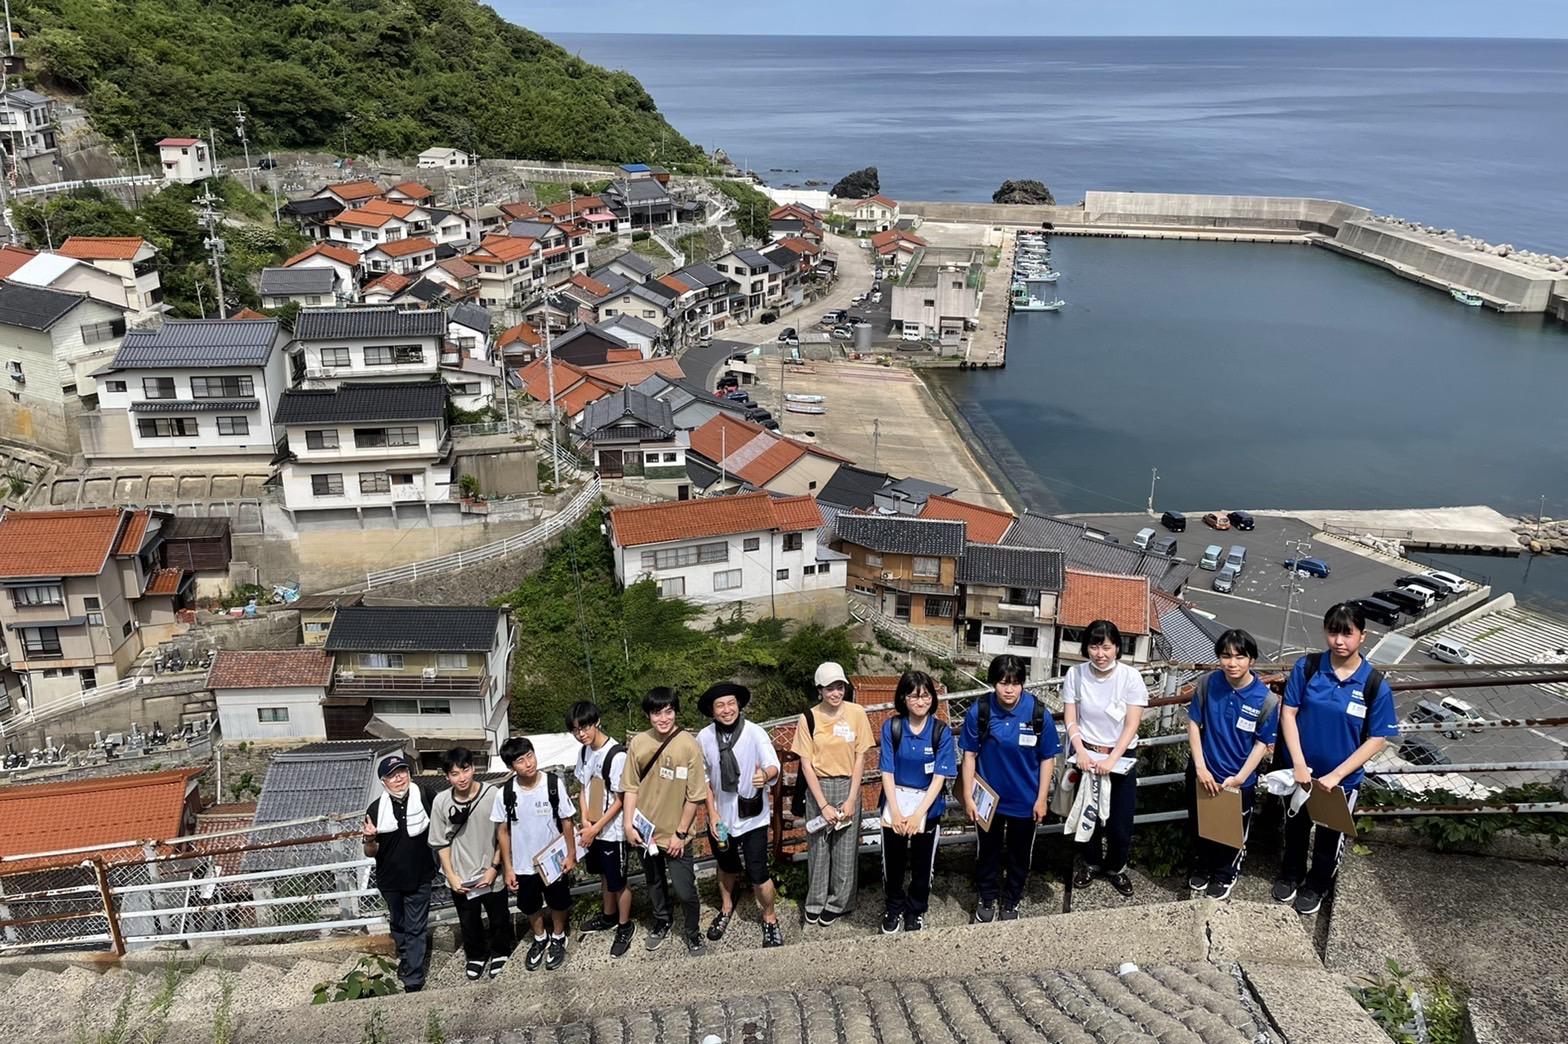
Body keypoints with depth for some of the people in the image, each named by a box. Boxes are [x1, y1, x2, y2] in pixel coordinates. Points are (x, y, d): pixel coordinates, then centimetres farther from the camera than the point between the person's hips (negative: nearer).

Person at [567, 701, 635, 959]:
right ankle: (609, 916, 44)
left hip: (612, 831, -7)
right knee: (604, 874, 25)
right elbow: (584, 788, 8)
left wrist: (596, 828, -17)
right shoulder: (585, 751, -2)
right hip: (593, 828, 7)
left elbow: (619, 800, -21)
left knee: (618, 881, 9)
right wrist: (585, 821, -4)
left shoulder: (616, 755, -26)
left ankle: (625, 927, 28)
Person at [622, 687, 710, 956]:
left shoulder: (689, 745, -18)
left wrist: (680, 833, -12)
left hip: (675, 835, -4)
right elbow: (631, 787, 2)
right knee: (654, 884, 23)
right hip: (645, 831, 4)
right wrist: (628, 823, -4)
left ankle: (693, 934, 30)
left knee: (684, 890, 4)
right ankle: (662, 923, 48)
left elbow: (695, 795, -14)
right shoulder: (638, 743, -7)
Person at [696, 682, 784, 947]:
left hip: (752, 817, -3)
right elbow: (704, 778, 2)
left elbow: (773, 765, -29)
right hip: (720, 816, 3)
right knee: (727, 867, 23)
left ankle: (770, 919, 24)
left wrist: (765, 775, -52)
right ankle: (726, 909, 50)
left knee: (757, 873, -2)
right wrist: (712, 813, -4)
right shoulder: (704, 738, -9)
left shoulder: (755, 733, -18)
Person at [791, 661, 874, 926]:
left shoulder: (856, 713, -7)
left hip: (847, 786, 0)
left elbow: (859, 758, -3)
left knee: (845, 848, 7)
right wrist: (824, 805, -11)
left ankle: (838, 902, 25)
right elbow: (806, 765, -7)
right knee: (818, 846, 9)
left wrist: (851, 799, -8)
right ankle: (815, 902, 26)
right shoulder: (808, 718, -8)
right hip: (818, 787, 0)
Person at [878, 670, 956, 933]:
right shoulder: (891, 727, -8)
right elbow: (887, 772, -7)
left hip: (928, 805, -1)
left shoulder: (941, 732, -10)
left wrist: (917, 815, -17)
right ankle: (894, 908, 35)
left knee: (922, 864, 11)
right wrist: (895, 812, -15)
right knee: (892, 862, 10)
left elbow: (939, 777, -11)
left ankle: (916, 911, 34)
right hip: (895, 802, 1)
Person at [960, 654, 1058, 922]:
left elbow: (1047, 758, -7)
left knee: (1020, 854, 19)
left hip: (1025, 800, 0)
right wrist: (968, 796, -7)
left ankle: (1011, 902, 42)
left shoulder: (1038, 713, -18)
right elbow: (969, 755, -8)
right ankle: (987, 899, 42)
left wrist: (1042, 799, -6)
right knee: (987, 851, 19)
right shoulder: (979, 711, -18)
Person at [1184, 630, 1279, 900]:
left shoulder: (1266, 699, -20)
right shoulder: (1208, 683, -15)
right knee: (1198, 826, 22)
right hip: (1203, 773, 2)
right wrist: (1200, 767, -13)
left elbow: (1262, 743, -12)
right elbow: (1193, 724, -8)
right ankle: (1201, 866, 49)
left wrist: (1240, 778, -18)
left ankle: (1225, 874, 47)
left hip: (1239, 780, -2)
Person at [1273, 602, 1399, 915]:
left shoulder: (1375, 684, -19)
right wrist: (1299, 764, -18)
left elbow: (1377, 739, -14)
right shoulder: (1307, 667, -15)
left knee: (1330, 835, 20)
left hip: (1343, 778, -1)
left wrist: (1335, 775, -18)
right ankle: (1291, 874, 49)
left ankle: (1317, 885, 45)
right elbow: (1288, 714, -10)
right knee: (1296, 826, 23)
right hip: (1301, 770, 1)